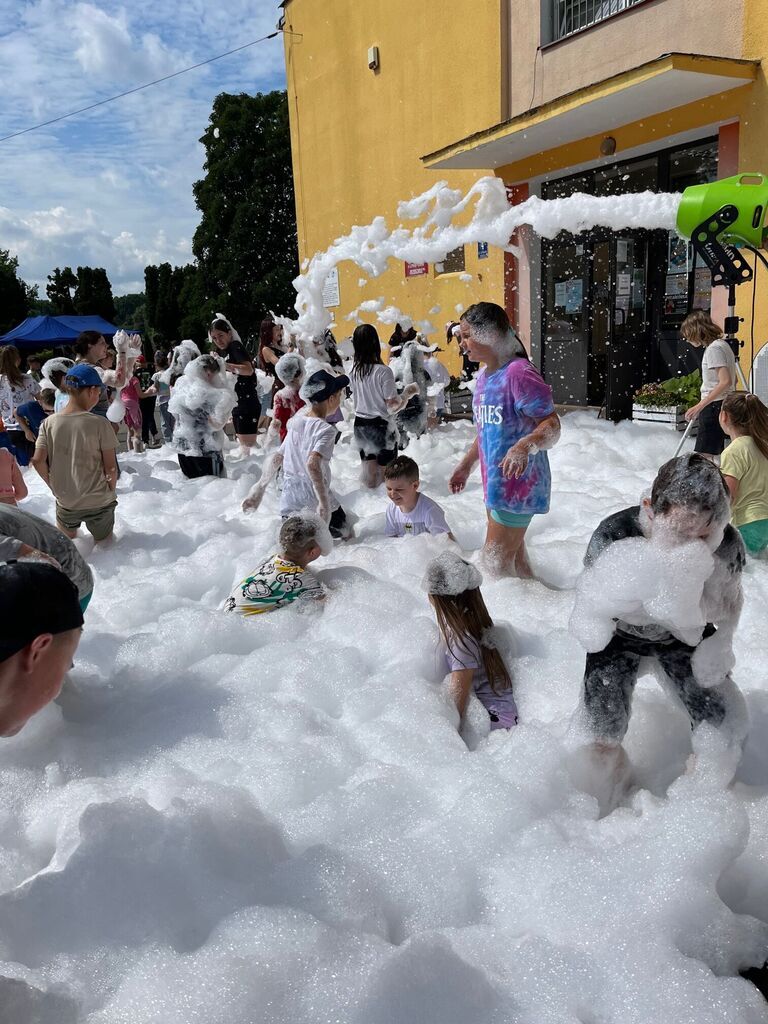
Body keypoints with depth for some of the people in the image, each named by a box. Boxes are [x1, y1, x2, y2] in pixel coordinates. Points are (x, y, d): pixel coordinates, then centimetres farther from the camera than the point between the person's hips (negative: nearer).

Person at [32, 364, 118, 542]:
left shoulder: (49, 424, -6)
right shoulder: (100, 423, -16)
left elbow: (38, 461, -8)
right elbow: (111, 467, -12)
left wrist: (55, 486, 7)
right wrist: (110, 491, 5)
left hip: (65, 502, 3)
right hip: (99, 501, -3)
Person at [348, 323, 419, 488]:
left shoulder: (354, 371, -2)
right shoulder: (383, 371, -19)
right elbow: (393, 407, -18)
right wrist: (409, 392, -5)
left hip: (360, 425, 6)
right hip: (381, 426, -6)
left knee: (368, 473, 16)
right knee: (386, 474, 6)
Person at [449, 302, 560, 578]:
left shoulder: (518, 373, -20)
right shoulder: (484, 375, 10)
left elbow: (552, 426, -23)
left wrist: (525, 445, -42)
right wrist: (466, 464, 26)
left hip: (517, 481, -9)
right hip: (495, 481, 9)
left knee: (496, 559, -3)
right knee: (512, 553, 17)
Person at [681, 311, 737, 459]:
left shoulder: (713, 348, -15)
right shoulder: (722, 344, 15)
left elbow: (725, 381, -25)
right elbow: (732, 380, 21)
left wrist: (699, 406, -28)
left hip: (714, 407, -10)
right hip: (723, 405, 10)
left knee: (704, 456, -13)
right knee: (713, 455, 13)